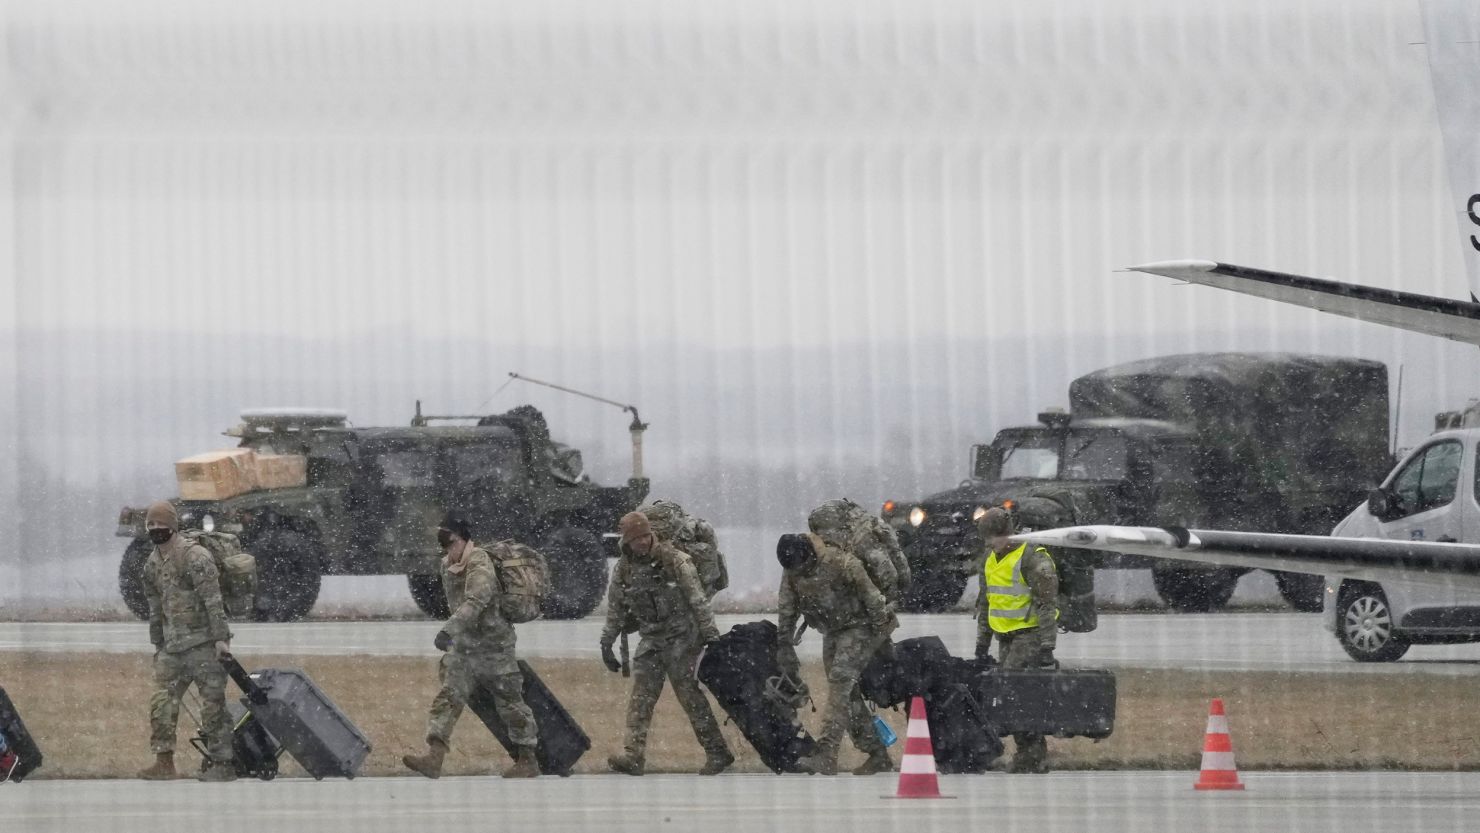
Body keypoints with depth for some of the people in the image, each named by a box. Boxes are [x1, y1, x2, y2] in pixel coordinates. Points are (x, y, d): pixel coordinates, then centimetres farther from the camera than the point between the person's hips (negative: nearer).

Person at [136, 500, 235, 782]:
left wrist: (221, 638, -20)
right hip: (172, 646, 8)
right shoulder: (152, 564, 13)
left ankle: (222, 763, -1)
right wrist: (158, 644, 22)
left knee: (213, 702, -5)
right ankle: (164, 761, 6)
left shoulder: (195, 557, -13)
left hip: (202, 642, -8)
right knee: (162, 702, 2)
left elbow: (213, 601, -16)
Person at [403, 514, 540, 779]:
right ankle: (434, 757, -16)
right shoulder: (447, 566, 6)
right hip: (463, 646, 7)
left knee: (510, 703, 4)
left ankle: (528, 760, 17)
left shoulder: (480, 565, -21)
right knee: (448, 698, -7)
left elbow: (475, 602, -37)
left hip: (493, 646, -7)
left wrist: (450, 630, -48)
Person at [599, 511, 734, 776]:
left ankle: (717, 752, 0)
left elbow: (698, 599, -8)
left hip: (681, 636, -5)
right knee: (641, 696, -5)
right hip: (651, 639, 5)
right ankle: (633, 755, -10)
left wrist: (710, 633, -12)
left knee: (689, 692, -7)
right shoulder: (623, 570, 6)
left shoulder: (674, 560, -8)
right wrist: (607, 643, 16)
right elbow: (616, 610, 17)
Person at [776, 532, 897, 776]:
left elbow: (871, 596, -20)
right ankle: (878, 755, 12)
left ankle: (827, 754, -29)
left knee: (840, 681, -21)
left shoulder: (840, 563, -26)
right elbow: (787, 610, 8)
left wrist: (882, 632, -15)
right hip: (833, 632, 8)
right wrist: (785, 644, 7)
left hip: (859, 627, -8)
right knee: (847, 693, 4)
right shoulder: (791, 572, -4)